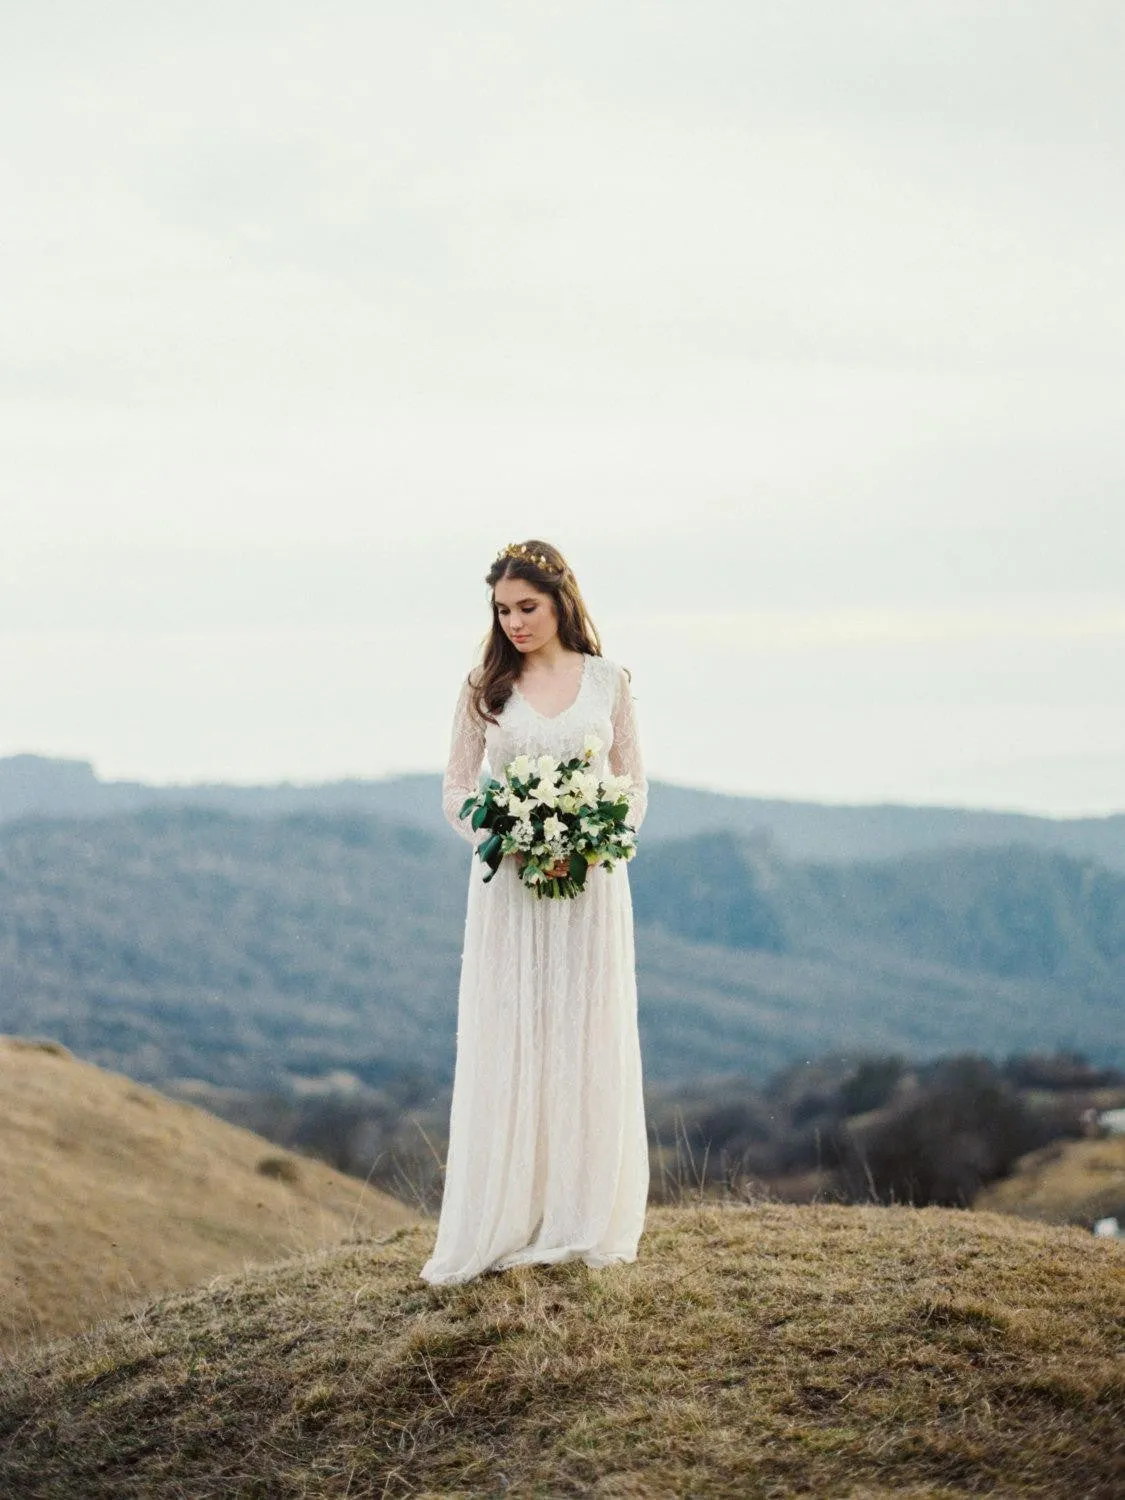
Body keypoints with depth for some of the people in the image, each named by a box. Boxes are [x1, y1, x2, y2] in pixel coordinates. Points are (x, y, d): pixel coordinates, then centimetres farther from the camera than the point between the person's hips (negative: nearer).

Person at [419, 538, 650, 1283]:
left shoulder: (609, 681, 4)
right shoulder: (485, 688, 4)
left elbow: (634, 784, 6)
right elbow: (456, 789, 5)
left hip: (592, 883, 0)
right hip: (509, 884, 0)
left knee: (588, 1045, 2)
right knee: (506, 1046, -1)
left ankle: (585, 1220, 10)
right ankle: (503, 1225, 3)